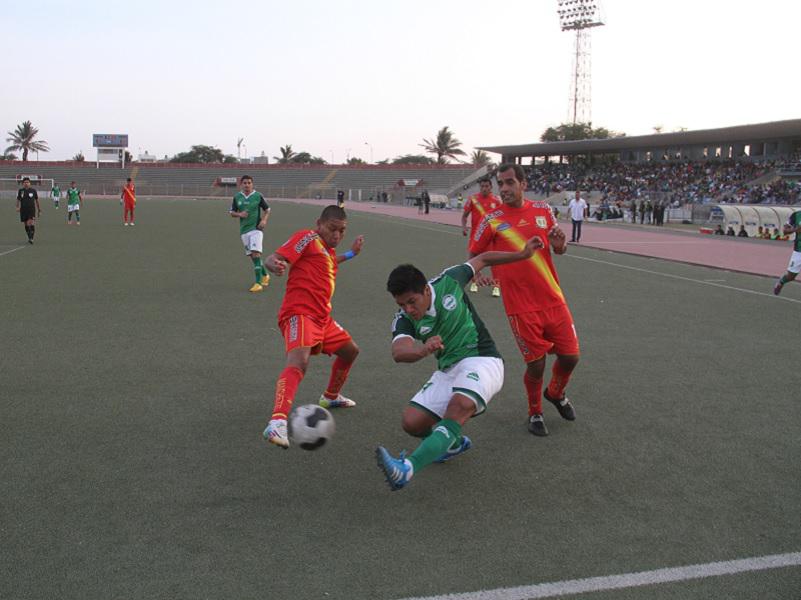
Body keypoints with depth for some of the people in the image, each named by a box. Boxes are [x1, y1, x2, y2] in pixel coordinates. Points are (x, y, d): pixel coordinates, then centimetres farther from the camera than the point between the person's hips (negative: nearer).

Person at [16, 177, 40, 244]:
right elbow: (18, 200, 9)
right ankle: (29, 238, 22)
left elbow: (37, 200, 10)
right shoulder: (20, 190, 4)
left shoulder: (33, 190, 2)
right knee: (26, 224, 8)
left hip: (32, 209, -2)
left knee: (31, 223, -19)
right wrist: (18, 207, -9)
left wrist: (39, 210, 11)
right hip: (23, 210, 2)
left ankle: (31, 238, -20)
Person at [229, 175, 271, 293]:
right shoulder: (237, 197, 5)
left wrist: (264, 220, -10)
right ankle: (265, 275, 31)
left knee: (256, 253, -17)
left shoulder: (258, 196, -3)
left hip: (256, 229, -4)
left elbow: (267, 209, 7)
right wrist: (239, 214, -8)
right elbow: (231, 212, 13)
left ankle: (258, 283, -17)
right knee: (251, 256, 9)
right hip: (244, 230, 4)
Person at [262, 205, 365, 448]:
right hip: (299, 314, -10)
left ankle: (331, 397, 47)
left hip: (322, 318, 10)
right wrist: (274, 265, -41)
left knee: (350, 350, 25)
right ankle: (277, 423, -47)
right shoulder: (308, 237, -6)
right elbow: (273, 258, -18)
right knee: (298, 362, -32)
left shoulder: (329, 249, 20)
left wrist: (351, 253, 43)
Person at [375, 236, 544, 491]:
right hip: (447, 371, 5)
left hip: (482, 360, -4)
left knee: (459, 407, -32)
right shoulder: (404, 320, -8)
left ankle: (407, 468, -49)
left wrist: (522, 254, 9)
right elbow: (398, 352, -30)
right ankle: (455, 443, 27)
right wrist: (423, 349, -52)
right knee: (412, 422, -4)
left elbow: (482, 259, 9)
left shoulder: (448, 282, -10)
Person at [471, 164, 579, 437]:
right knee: (536, 364, -1)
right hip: (522, 308, -4)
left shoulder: (543, 210, 5)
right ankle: (534, 412, 27)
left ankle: (556, 393, 40)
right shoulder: (492, 221, -6)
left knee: (570, 357, 7)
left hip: (554, 300, 4)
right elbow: (474, 256, 5)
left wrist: (560, 244, -7)